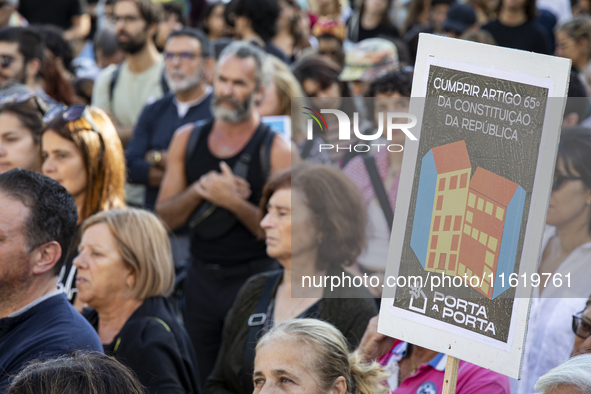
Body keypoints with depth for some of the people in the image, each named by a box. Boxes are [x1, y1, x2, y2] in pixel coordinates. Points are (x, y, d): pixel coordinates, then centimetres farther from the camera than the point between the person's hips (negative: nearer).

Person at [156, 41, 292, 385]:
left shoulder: (275, 150, -5)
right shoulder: (187, 139, 8)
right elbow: (164, 217, 7)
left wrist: (234, 202, -21)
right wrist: (199, 191, -11)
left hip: (252, 280, -4)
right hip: (201, 277, 4)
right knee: (198, 378, 8)